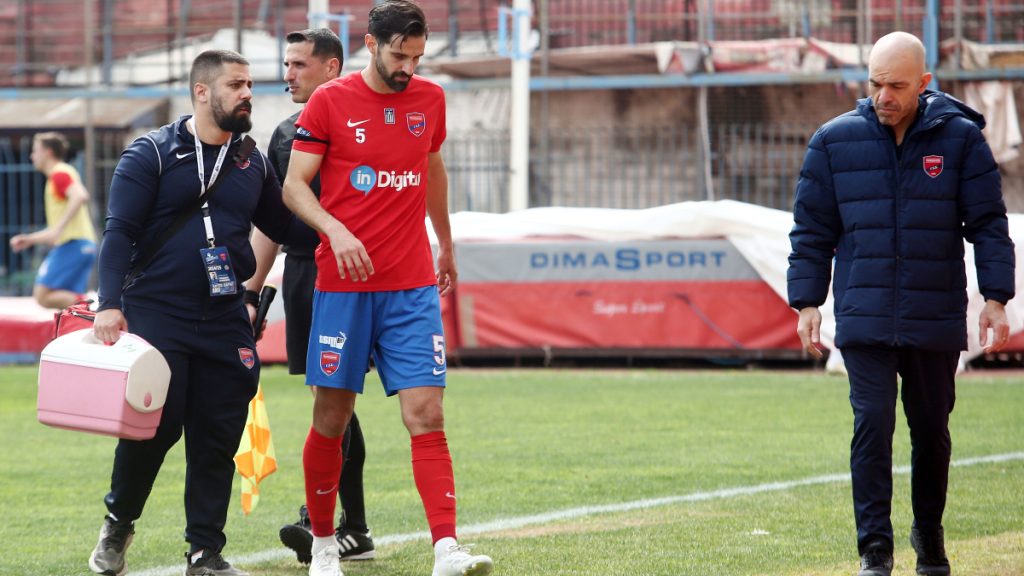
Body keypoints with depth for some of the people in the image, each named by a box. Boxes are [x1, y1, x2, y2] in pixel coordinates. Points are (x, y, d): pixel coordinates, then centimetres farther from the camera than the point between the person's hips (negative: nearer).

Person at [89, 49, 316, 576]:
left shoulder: (252, 163, 12)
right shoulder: (152, 153, -2)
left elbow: (283, 227, 23)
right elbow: (120, 232, -7)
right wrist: (110, 305, -17)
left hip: (225, 323, 4)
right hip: (155, 315, -4)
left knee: (218, 438, 2)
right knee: (154, 427, -10)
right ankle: (119, 523, 15)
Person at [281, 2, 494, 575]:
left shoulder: (430, 99, 8)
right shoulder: (330, 101, -4)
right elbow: (294, 185, -5)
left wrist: (446, 245, 32)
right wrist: (336, 230, -22)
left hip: (412, 286, 2)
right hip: (344, 285, -2)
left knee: (426, 414, -9)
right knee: (332, 418, 4)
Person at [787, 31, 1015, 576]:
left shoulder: (960, 137, -1)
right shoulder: (835, 141, 2)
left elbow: (987, 222, 1)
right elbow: (812, 229, 7)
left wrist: (995, 298, -6)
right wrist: (807, 302, 2)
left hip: (937, 320, 0)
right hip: (864, 319, 0)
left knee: (932, 429, 10)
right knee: (873, 423, -10)